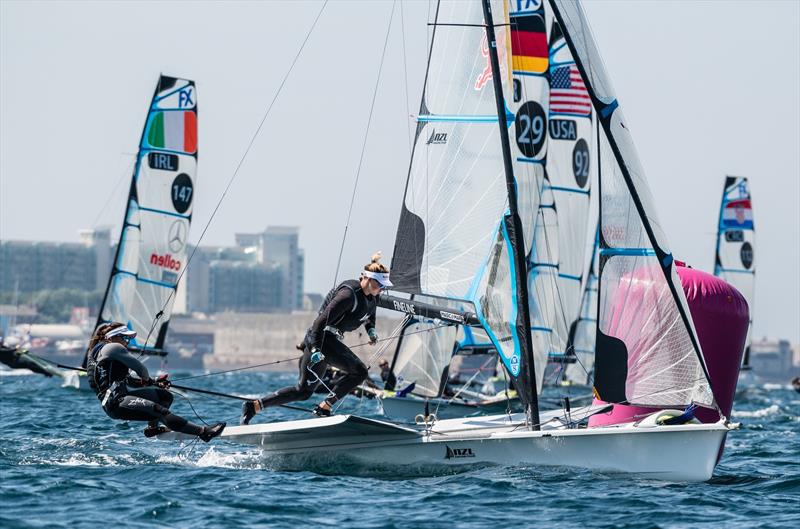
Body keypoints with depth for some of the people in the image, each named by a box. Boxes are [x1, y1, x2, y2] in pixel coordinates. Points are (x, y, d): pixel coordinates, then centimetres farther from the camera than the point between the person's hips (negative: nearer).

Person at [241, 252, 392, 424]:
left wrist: (371, 329, 16)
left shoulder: (372, 297, 9)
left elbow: (370, 314, 34)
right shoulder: (349, 294, -19)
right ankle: (324, 408, -15)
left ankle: (253, 406, 9)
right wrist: (316, 349, -32)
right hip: (322, 337, -10)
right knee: (359, 371, -17)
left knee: (304, 391, 10)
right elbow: (323, 319, -24)